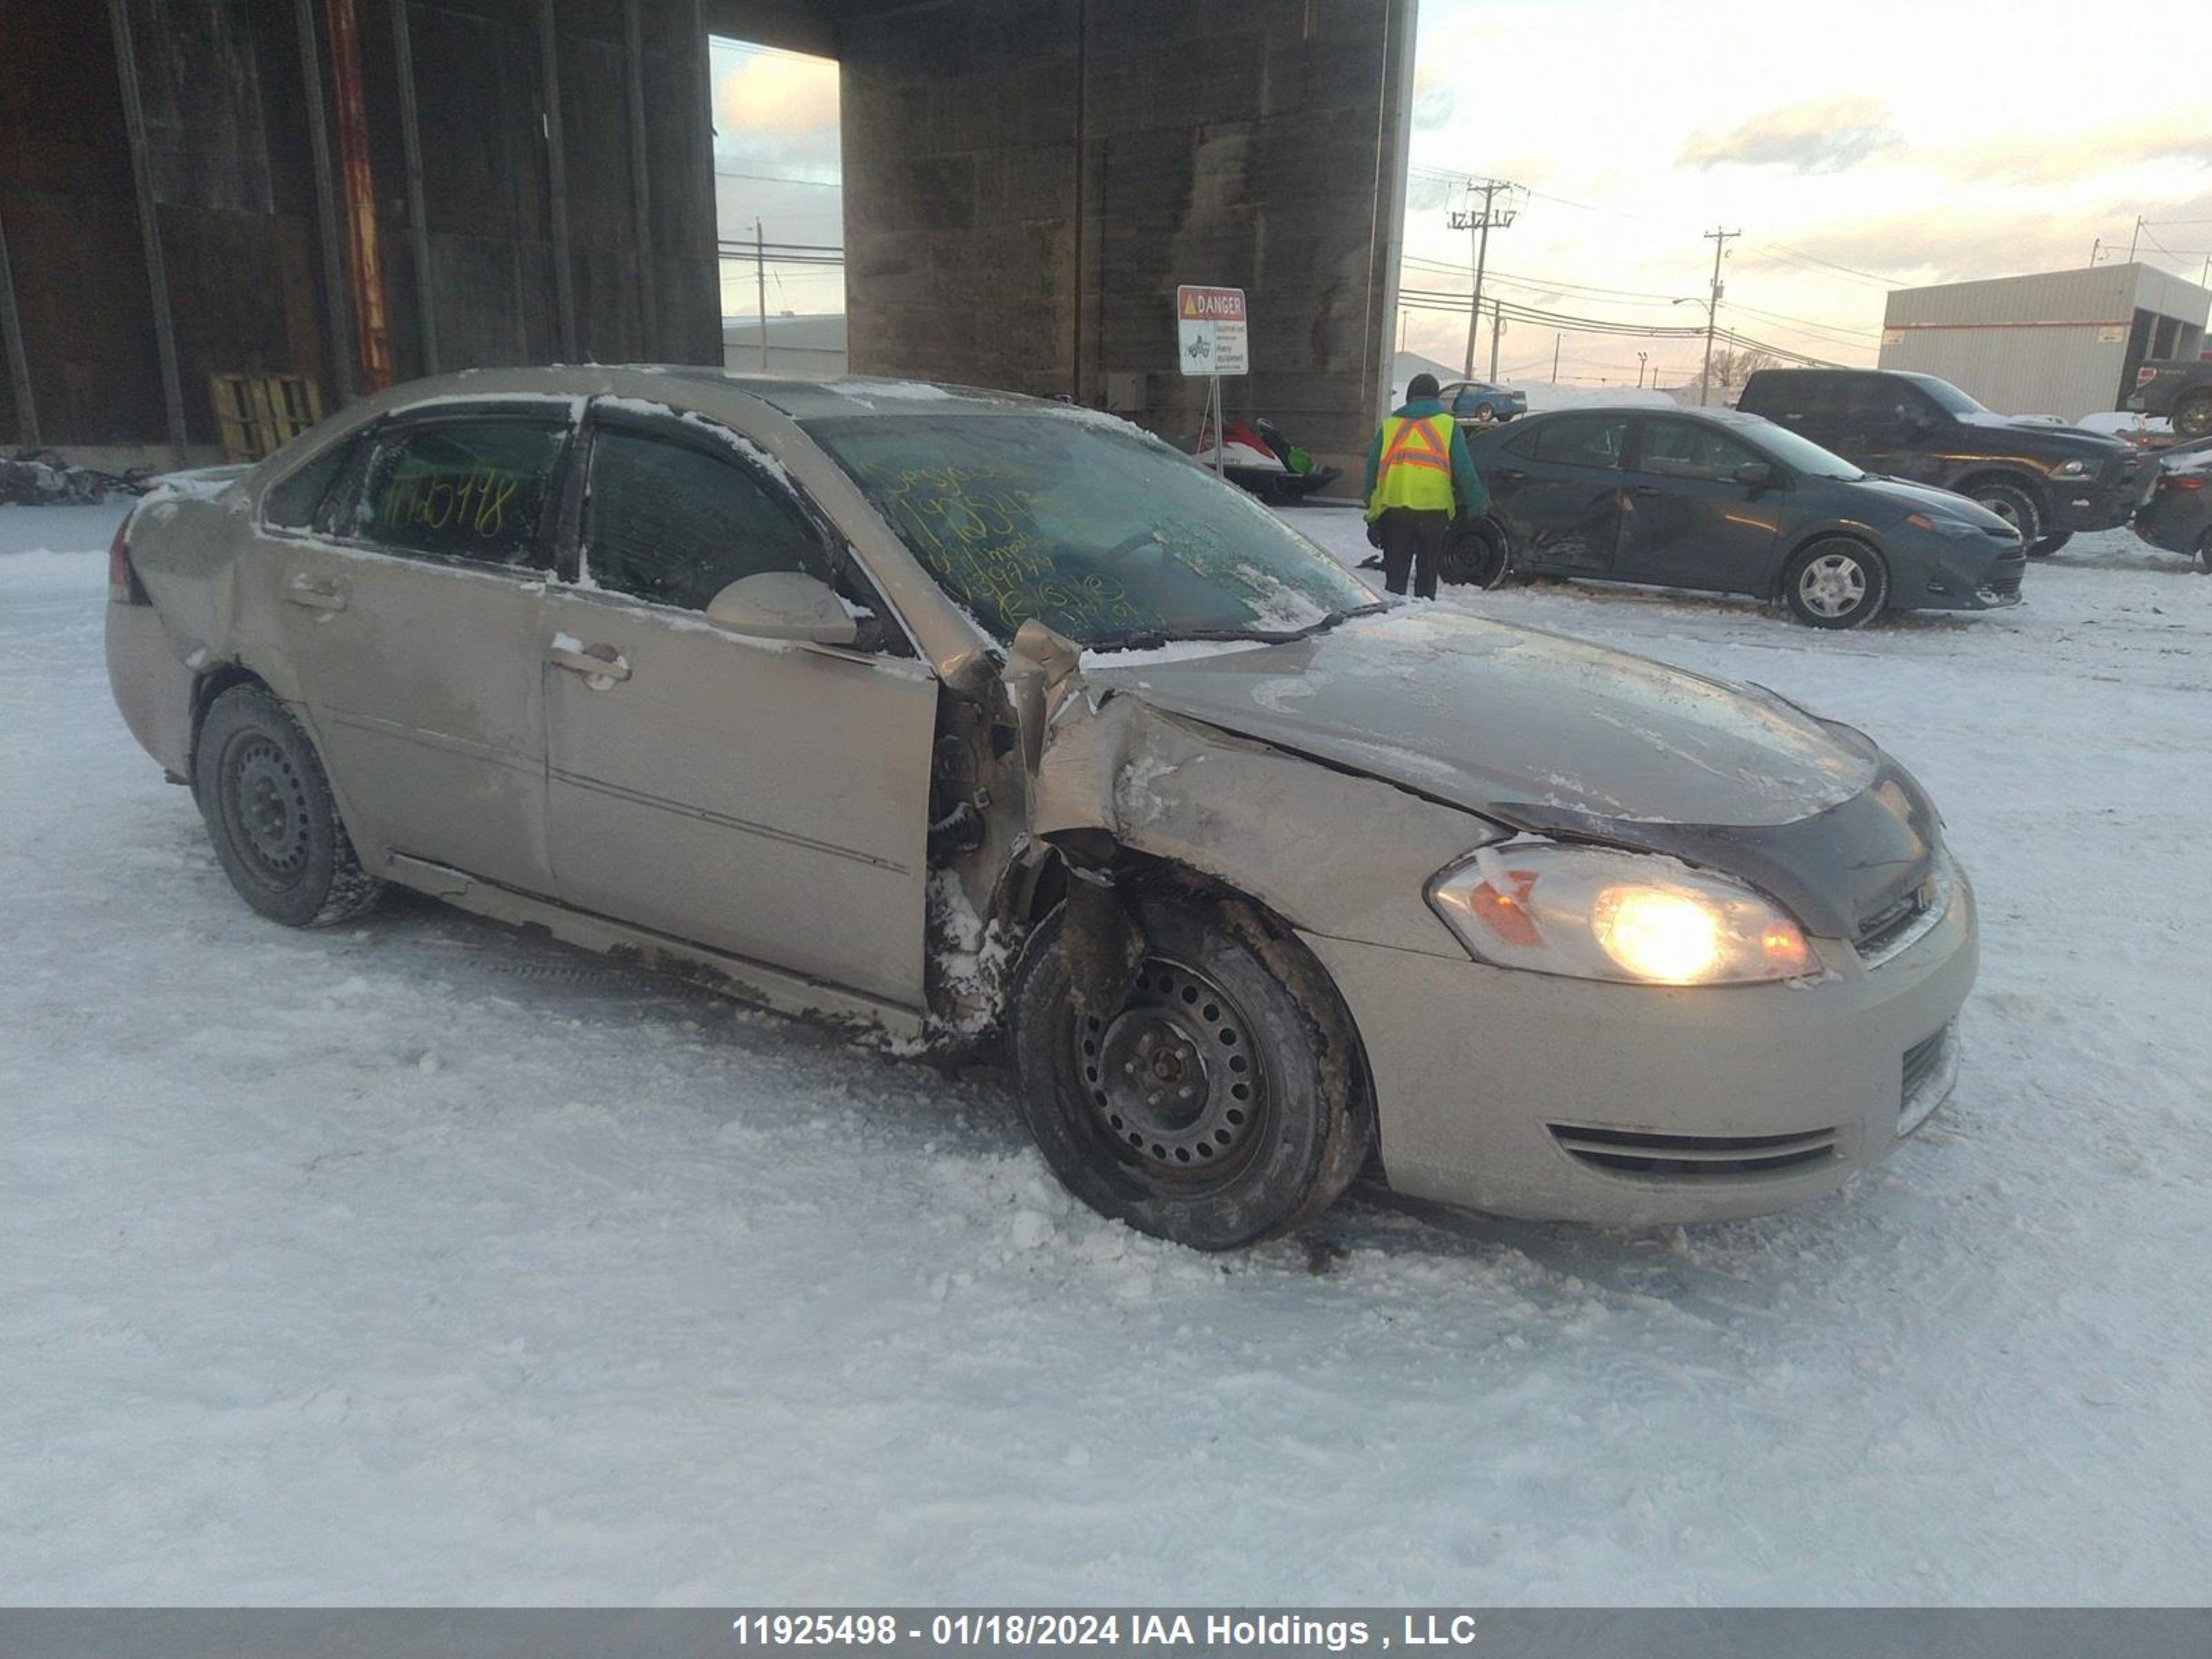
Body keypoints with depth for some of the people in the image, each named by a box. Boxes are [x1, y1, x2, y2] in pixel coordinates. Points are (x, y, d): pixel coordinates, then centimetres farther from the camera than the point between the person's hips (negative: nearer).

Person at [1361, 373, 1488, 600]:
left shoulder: (1388, 426, 11)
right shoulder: (1448, 425, 7)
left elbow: (1372, 471, 8)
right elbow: (1464, 471, 3)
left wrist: (1372, 516, 11)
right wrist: (1478, 503, 14)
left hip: (1394, 510, 1)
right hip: (1434, 511, 0)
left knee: (1395, 574, 4)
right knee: (1427, 575, 11)